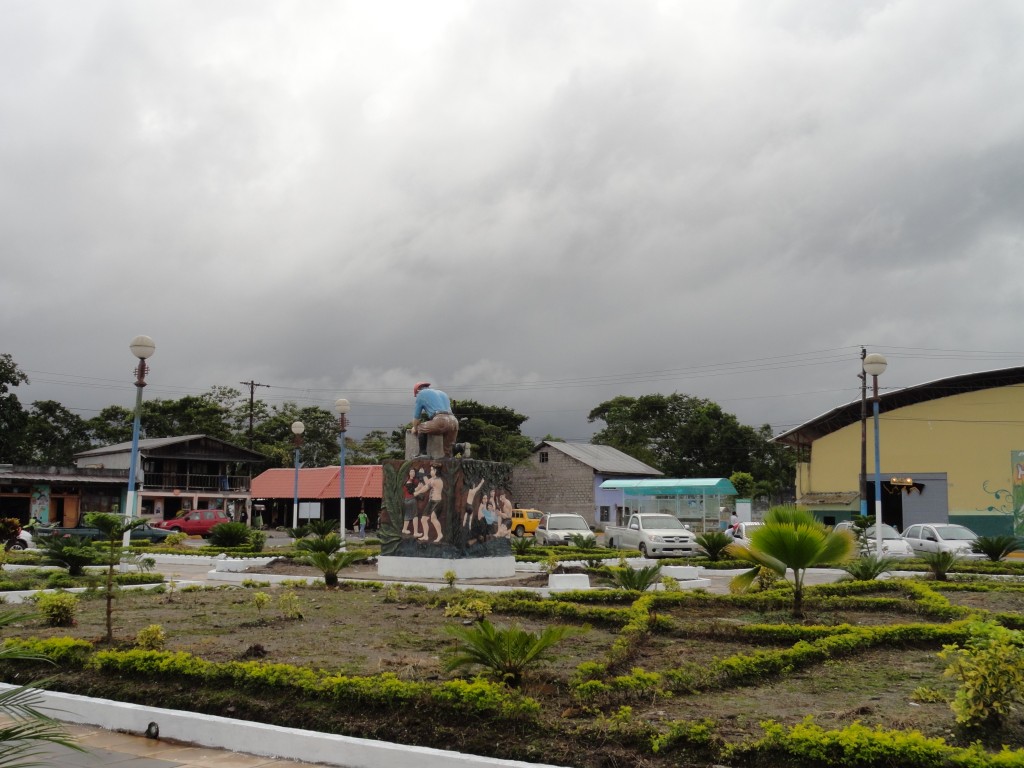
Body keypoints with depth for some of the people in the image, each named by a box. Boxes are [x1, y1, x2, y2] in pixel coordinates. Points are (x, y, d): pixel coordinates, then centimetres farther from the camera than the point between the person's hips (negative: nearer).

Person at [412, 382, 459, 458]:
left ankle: (423, 453, 12)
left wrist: (415, 428, 41)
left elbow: (416, 416, 22)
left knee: (421, 428, 19)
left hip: (440, 421, -5)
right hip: (454, 421, 6)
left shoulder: (421, 394, 19)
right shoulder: (442, 393, 38)